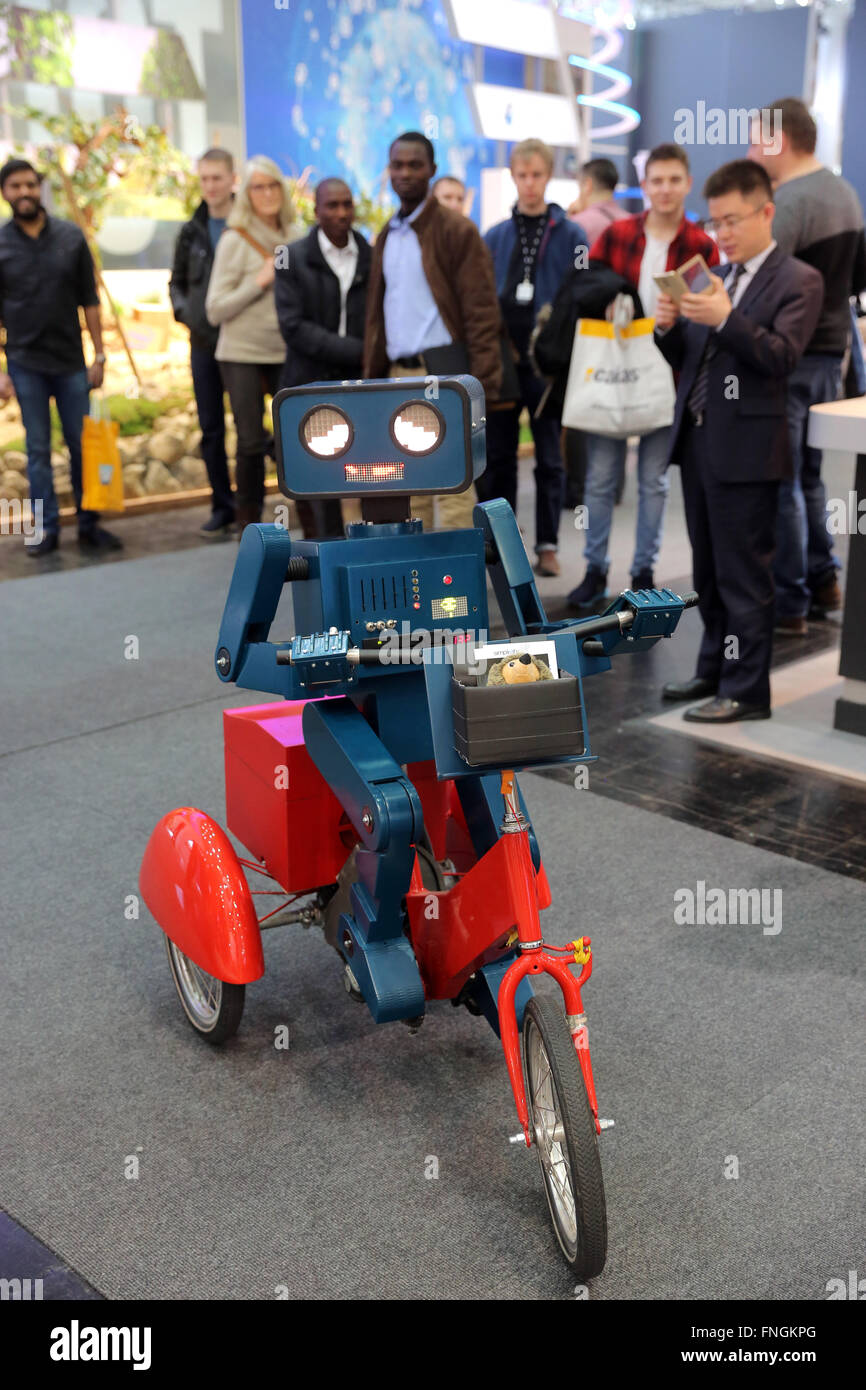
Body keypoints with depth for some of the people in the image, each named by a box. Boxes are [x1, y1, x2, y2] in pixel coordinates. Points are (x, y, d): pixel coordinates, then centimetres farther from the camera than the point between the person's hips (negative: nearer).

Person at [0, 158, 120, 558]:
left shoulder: (71, 237, 3)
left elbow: (89, 300, 5)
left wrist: (99, 356, 1)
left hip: (71, 361, 1)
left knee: (83, 445, 4)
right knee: (38, 449, 5)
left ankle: (89, 525, 13)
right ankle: (46, 527, 13)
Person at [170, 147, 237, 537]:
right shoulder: (191, 232, 10)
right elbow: (177, 282, 20)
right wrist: (183, 311, 2)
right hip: (203, 343, 5)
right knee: (211, 429, 9)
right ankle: (222, 506, 19)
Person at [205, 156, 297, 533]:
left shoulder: (289, 238, 9)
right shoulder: (235, 240, -4)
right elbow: (215, 309, -7)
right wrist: (260, 282, -14)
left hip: (285, 353, 4)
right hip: (242, 354, -3)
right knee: (252, 442, -4)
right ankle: (248, 520, 12)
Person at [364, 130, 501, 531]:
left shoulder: (456, 230, -4)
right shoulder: (387, 236, 17)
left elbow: (481, 311, -9)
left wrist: (482, 382, -15)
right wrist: (372, 374, 12)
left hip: (444, 370, -7)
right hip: (399, 373, 7)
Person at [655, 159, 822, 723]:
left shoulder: (798, 281, -3)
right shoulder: (713, 278, 17)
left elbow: (783, 356, -15)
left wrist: (727, 319, -25)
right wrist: (670, 326, -4)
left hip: (746, 449, -7)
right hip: (697, 440, 7)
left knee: (743, 575, -3)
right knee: (709, 571, 15)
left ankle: (746, 689, 4)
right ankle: (715, 670, 27)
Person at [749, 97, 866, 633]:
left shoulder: (789, 203, -18)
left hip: (789, 357, -9)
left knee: (779, 480, -1)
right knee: (808, 473, 20)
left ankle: (788, 604, 5)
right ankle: (822, 579, 26)